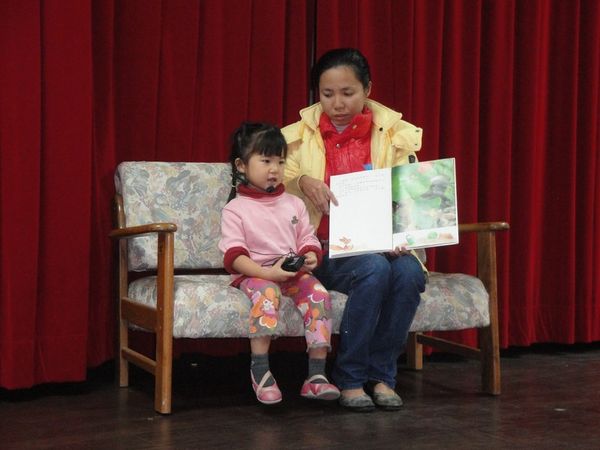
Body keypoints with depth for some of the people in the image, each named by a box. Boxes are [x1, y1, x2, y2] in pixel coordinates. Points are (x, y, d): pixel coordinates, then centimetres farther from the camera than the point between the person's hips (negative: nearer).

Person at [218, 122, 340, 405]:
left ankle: (316, 375, -23)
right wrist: (266, 272, -22)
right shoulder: (235, 209, 2)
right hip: (254, 273, -4)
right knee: (267, 293, -38)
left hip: (294, 272, 4)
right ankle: (260, 371, -33)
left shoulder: (294, 204, 17)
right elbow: (234, 254, -8)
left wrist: (310, 257, -10)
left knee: (318, 293, -25)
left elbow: (308, 239, 15)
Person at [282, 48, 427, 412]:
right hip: (324, 250, -2)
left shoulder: (394, 134, 6)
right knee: (375, 269, -32)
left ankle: (381, 374, -12)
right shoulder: (300, 136, 6)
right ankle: (350, 378, -17)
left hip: (380, 245, 2)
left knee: (409, 271, -31)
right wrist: (302, 183, -15)